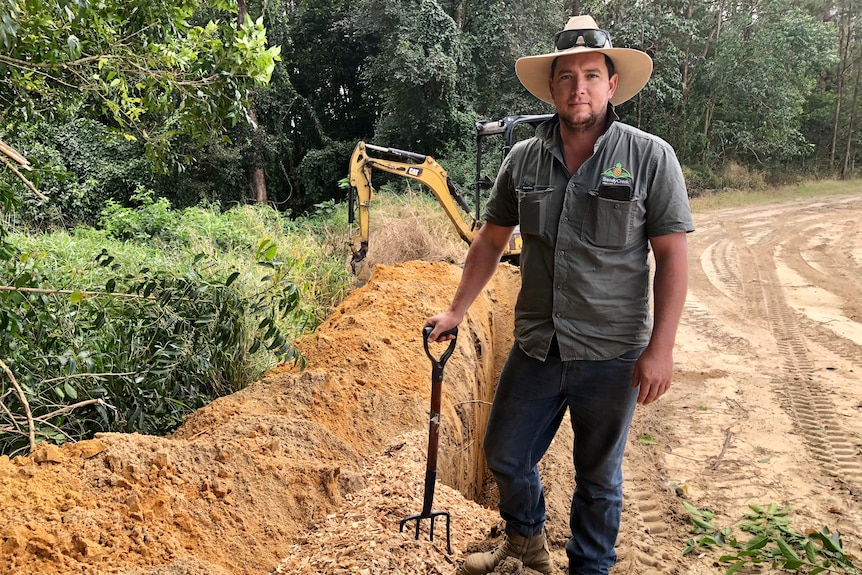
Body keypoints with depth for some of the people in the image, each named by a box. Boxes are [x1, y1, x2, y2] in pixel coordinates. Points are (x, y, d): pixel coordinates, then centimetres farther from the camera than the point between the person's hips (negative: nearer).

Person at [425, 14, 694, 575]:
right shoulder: (523, 159, 1)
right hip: (536, 348, 4)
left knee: (598, 476, 14)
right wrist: (457, 311, 8)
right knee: (505, 455, 17)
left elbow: (672, 256, -9)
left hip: (612, 356, -3)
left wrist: (661, 347, -14)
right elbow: (491, 240, 10)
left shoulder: (650, 157, -9)